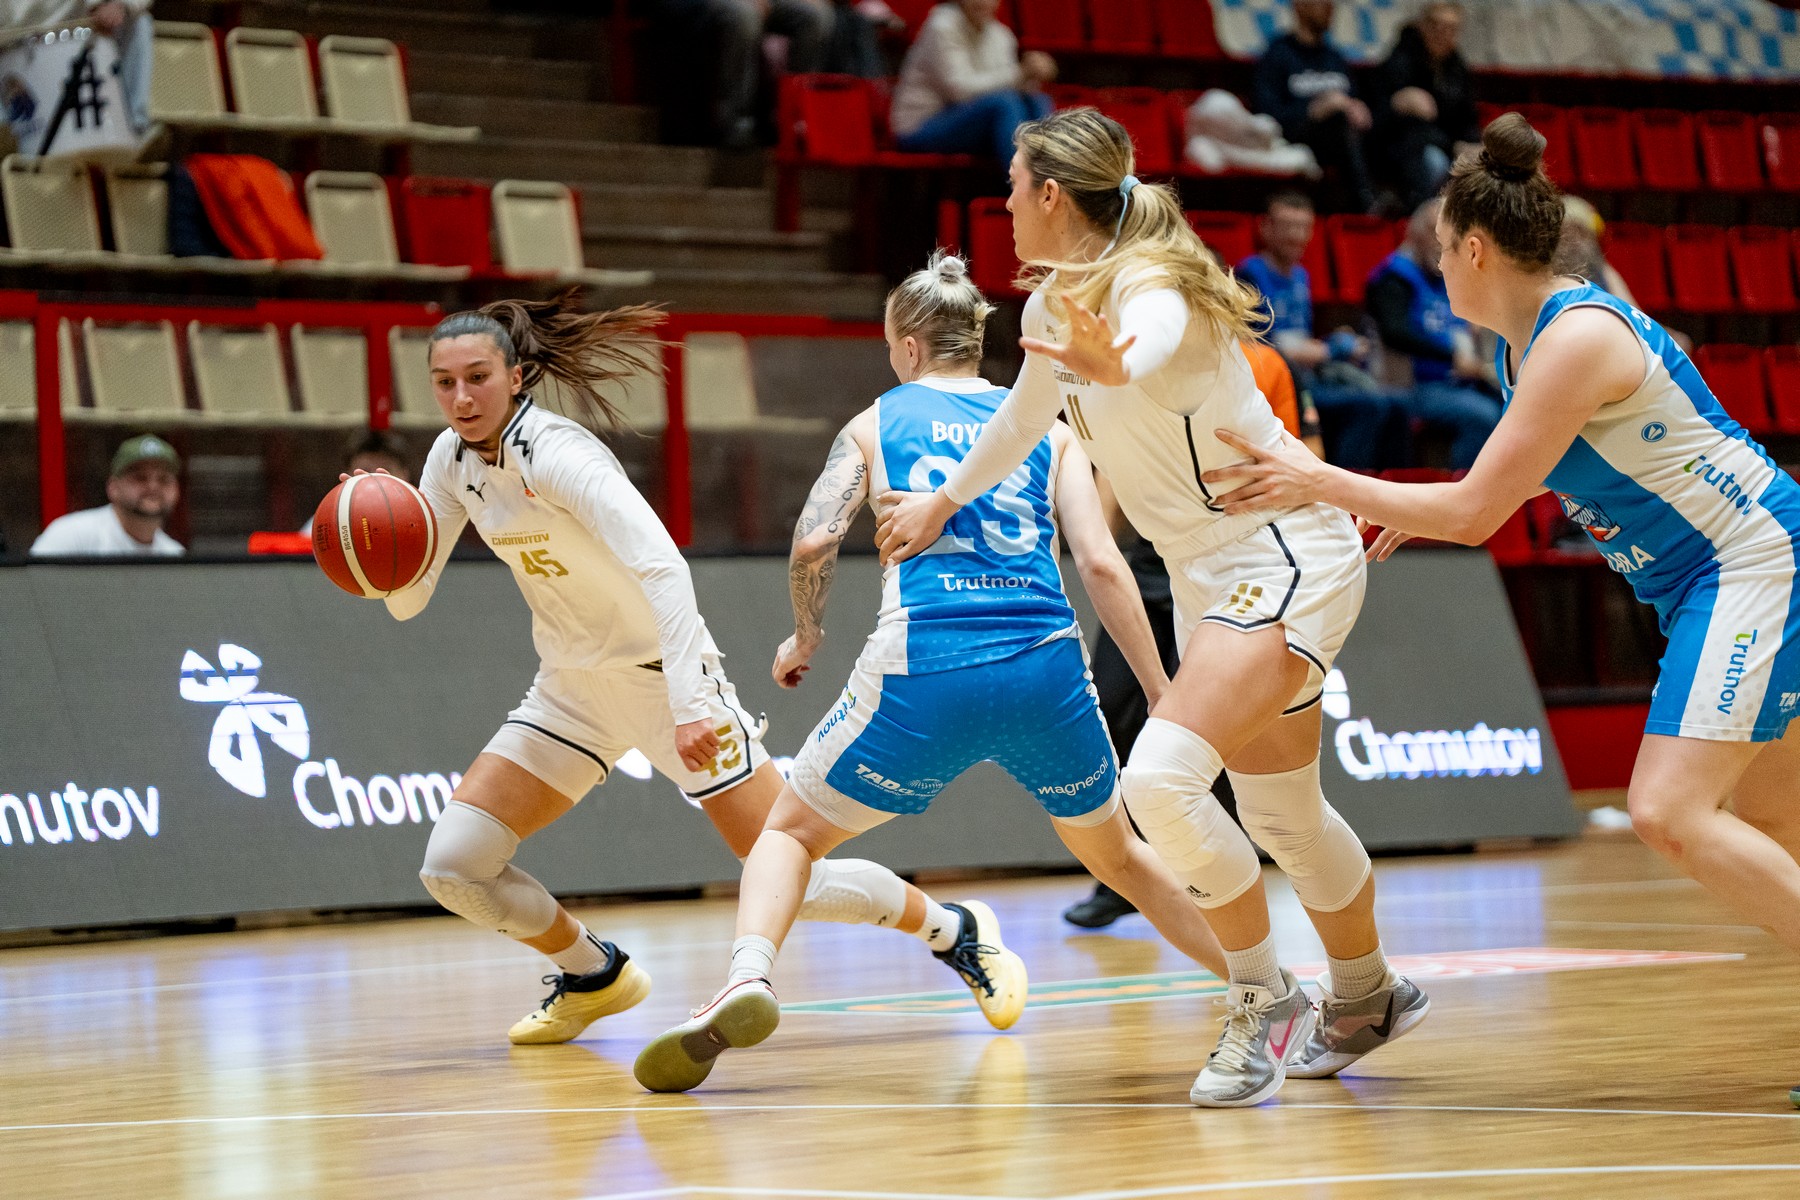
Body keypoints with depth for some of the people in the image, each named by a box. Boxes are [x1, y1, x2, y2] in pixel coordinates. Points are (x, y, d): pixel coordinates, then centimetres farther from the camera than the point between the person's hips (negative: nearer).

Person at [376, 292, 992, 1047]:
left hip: (664, 675, -7)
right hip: (572, 692, 7)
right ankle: (595, 976, 19)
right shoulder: (453, 460, -2)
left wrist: (689, 704, -42)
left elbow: (664, 569, -33)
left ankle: (956, 932, 17)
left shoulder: (555, 453, -24)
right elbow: (407, 600, 3)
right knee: (452, 867, -6)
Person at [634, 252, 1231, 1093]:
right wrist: (1162, 697, 6)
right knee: (1117, 857, 26)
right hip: (1045, 670, 2)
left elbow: (814, 542, -1)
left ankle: (745, 981, -12)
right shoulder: (1046, 426, 17)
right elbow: (1100, 563, 5)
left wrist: (806, 636, 18)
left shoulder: (875, 424, 14)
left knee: (792, 830, 16)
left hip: (923, 675, -2)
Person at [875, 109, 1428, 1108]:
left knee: (1161, 776, -24)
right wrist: (942, 500, 39)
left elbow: (1154, 358, -48)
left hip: (1285, 556, -9)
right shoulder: (1054, 305, 5)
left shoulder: (1151, 291, -21)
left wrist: (1116, 367, -70)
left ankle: (1263, 997, -9)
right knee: (1282, 812, 18)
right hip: (1209, 575, 9)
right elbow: (1022, 417, 25)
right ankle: (1366, 999, 37)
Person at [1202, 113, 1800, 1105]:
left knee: (1670, 811, -20)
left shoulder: (1579, 336, -21)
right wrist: (1414, 511, 19)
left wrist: (1322, 484, -15)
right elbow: (1519, 482, 27)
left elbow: (1475, 511, -22)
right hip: (1701, 583, 10)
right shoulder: (1521, 344, 8)